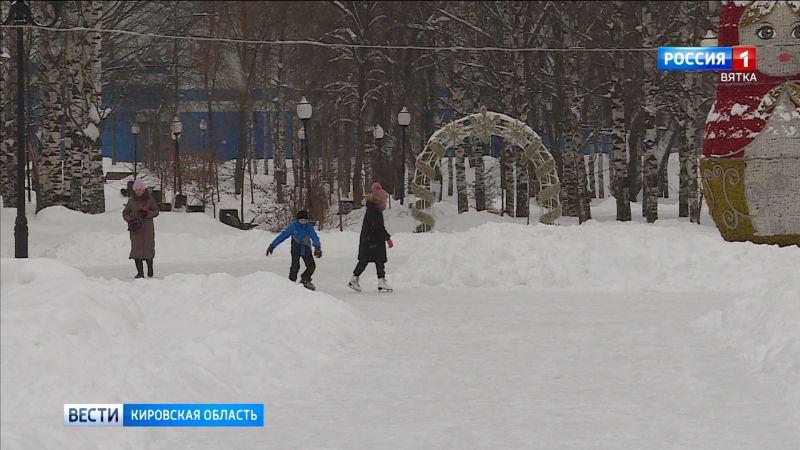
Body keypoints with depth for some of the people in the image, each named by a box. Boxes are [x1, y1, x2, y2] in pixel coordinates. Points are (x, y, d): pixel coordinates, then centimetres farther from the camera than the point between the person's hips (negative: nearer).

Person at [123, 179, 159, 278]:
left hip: (147, 228, -1)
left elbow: (156, 211, 2)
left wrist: (147, 213, -16)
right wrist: (130, 220, -10)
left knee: (148, 249, -1)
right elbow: (125, 213, 10)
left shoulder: (149, 199, 0)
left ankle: (150, 269, 21)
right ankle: (140, 272, -5)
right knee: (137, 249, -7)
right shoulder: (131, 200, 4)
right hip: (135, 228, 1)